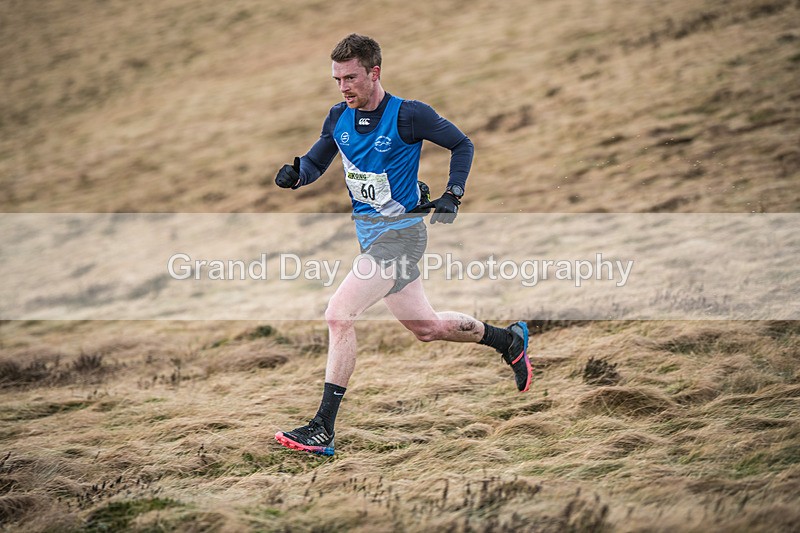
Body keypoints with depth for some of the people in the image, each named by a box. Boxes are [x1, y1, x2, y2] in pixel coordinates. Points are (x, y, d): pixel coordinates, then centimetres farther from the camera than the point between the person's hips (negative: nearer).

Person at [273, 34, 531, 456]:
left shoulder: (408, 116, -14)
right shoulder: (339, 118, 3)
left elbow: (462, 144, -1)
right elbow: (316, 161, 16)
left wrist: (452, 196, -12)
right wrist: (295, 174, -7)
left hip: (401, 232, -7)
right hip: (369, 234, 7)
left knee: (338, 315, -20)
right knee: (427, 328, 17)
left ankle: (322, 431, -19)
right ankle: (509, 340, 42)